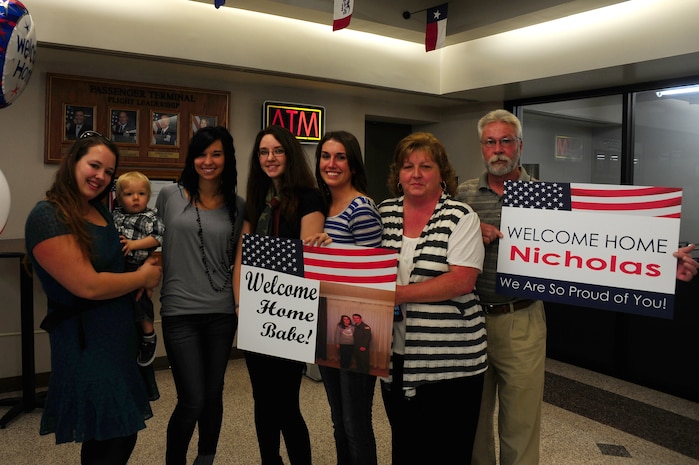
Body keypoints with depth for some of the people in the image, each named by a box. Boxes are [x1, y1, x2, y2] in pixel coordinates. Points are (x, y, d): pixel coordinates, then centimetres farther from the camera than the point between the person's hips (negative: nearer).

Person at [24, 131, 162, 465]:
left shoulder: (100, 210, 7)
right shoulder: (47, 217, -18)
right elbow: (89, 286, -23)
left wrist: (146, 265, 3)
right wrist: (143, 277, -10)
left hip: (118, 337, 8)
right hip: (87, 345, -8)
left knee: (120, 436, 18)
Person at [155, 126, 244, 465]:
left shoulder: (237, 205, 4)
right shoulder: (170, 196, 0)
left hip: (221, 312, 2)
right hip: (179, 311, -2)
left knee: (213, 395, 12)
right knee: (192, 401, -4)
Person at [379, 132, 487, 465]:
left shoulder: (460, 217, -8)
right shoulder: (384, 213, 6)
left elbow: (461, 281, -18)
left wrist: (399, 293, -20)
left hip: (450, 360, -4)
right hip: (396, 355, 5)